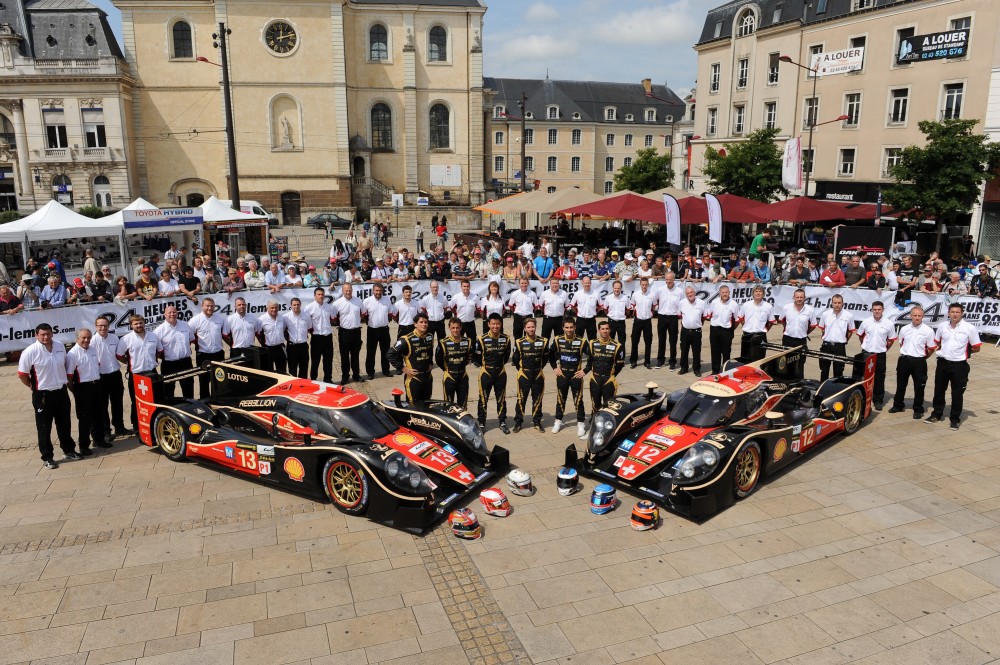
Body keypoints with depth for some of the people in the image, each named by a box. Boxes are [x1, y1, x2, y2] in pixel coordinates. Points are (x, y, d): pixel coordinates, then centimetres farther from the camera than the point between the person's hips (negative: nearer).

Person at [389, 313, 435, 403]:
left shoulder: (430, 337, 5)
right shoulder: (406, 339, -17)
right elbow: (390, 354, -17)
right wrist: (403, 368, -14)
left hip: (427, 376, 6)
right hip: (413, 378, -6)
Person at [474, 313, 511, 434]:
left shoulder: (506, 339, -3)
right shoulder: (481, 339, -12)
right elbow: (475, 357, -2)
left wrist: (499, 364, 10)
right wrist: (483, 365, 5)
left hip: (501, 373, 2)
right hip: (486, 373, -2)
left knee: (501, 399, 11)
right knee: (483, 399, 5)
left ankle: (502, 422, 22)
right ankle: (481, 423, 15)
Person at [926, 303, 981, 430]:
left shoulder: (969, 328, -8)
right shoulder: (942, 326, 2)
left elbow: (976, 348, -3)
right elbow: (936, 342, 18)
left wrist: (963, 351, -2)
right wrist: (945, 350, 6)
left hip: (959, 365, -3)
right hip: (943, 363, 4)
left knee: (957, 393, 3)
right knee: (939, 390, 13)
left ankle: (955, 419, 15)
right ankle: (936, 414, 27)